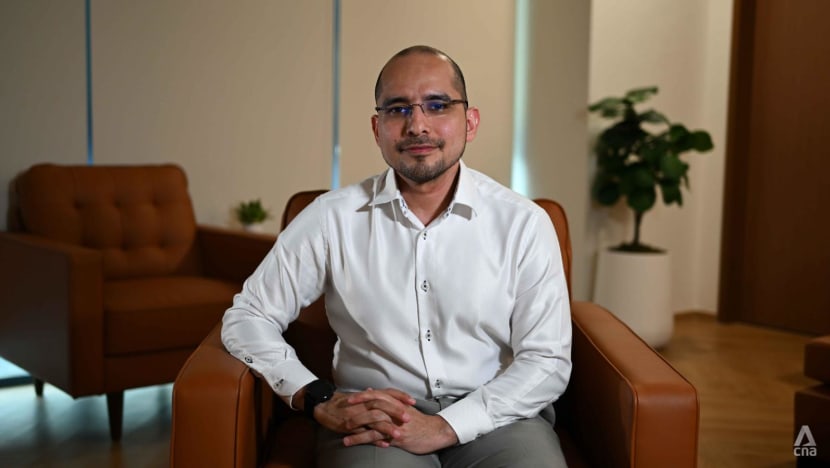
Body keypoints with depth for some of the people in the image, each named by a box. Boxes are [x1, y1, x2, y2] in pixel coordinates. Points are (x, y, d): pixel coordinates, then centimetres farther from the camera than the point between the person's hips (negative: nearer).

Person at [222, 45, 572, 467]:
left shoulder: (524, 223, -2)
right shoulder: (331, 218, -1)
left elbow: (547, 361, -3)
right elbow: (246, 317, 5)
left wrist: (446, 426, -16)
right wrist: (318, 400, -11)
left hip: (494, 416, 2)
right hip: (374, 417, -1)